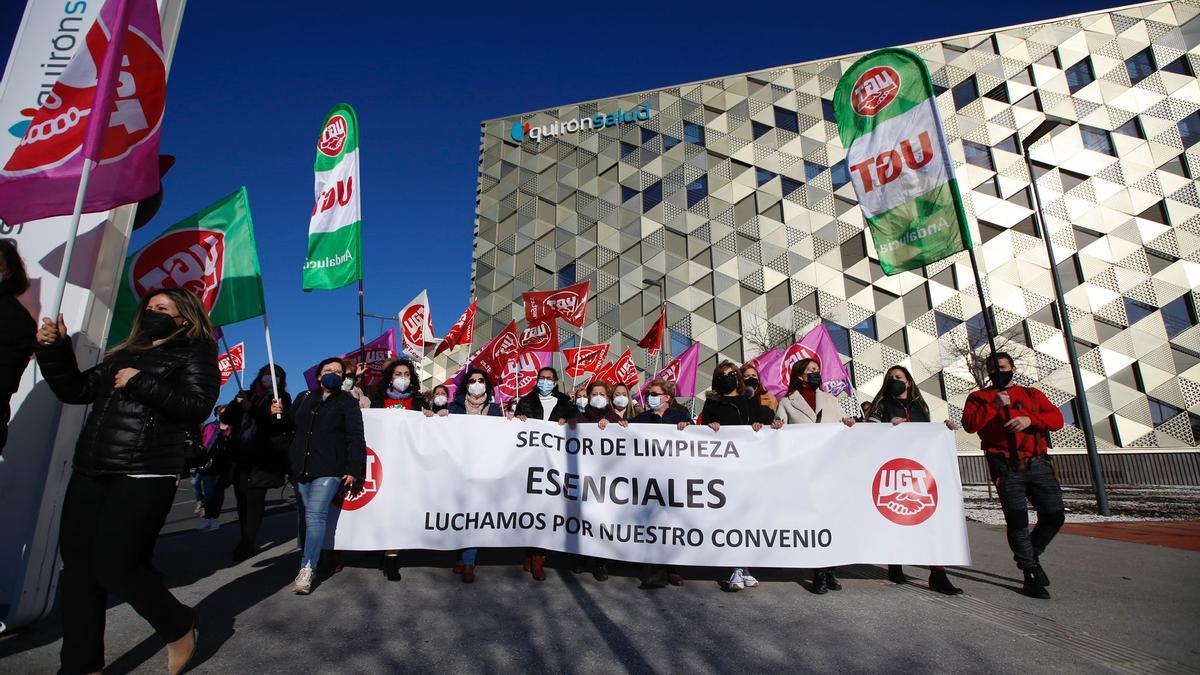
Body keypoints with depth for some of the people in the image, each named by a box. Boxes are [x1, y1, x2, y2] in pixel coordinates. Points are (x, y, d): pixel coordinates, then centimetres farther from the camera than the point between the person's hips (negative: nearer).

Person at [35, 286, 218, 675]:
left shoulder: (194, 357, 1)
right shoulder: (123, 355, 23)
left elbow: (197, 406, -13)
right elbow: (75, 391, 23)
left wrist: (140, 383, -14)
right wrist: (55, 350, 11)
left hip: (146, 474, -8)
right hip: (90, 470, 8)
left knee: (114, 566, -10)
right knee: (78, 566, 8)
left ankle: (179, 626, 15)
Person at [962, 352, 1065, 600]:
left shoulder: (1032, 394, 19)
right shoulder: (979, 397, 10)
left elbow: (1056, 418, 5)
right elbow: (969, 424, -6)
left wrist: (1030, 419, -13)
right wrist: (994, 405, -12)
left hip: (1038, 464, 3)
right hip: (1007, 468, -3)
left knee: (1054, 515, 3)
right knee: (1018, 521, -2)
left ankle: (1032, 554, 29)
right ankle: (1030, 574, 11)